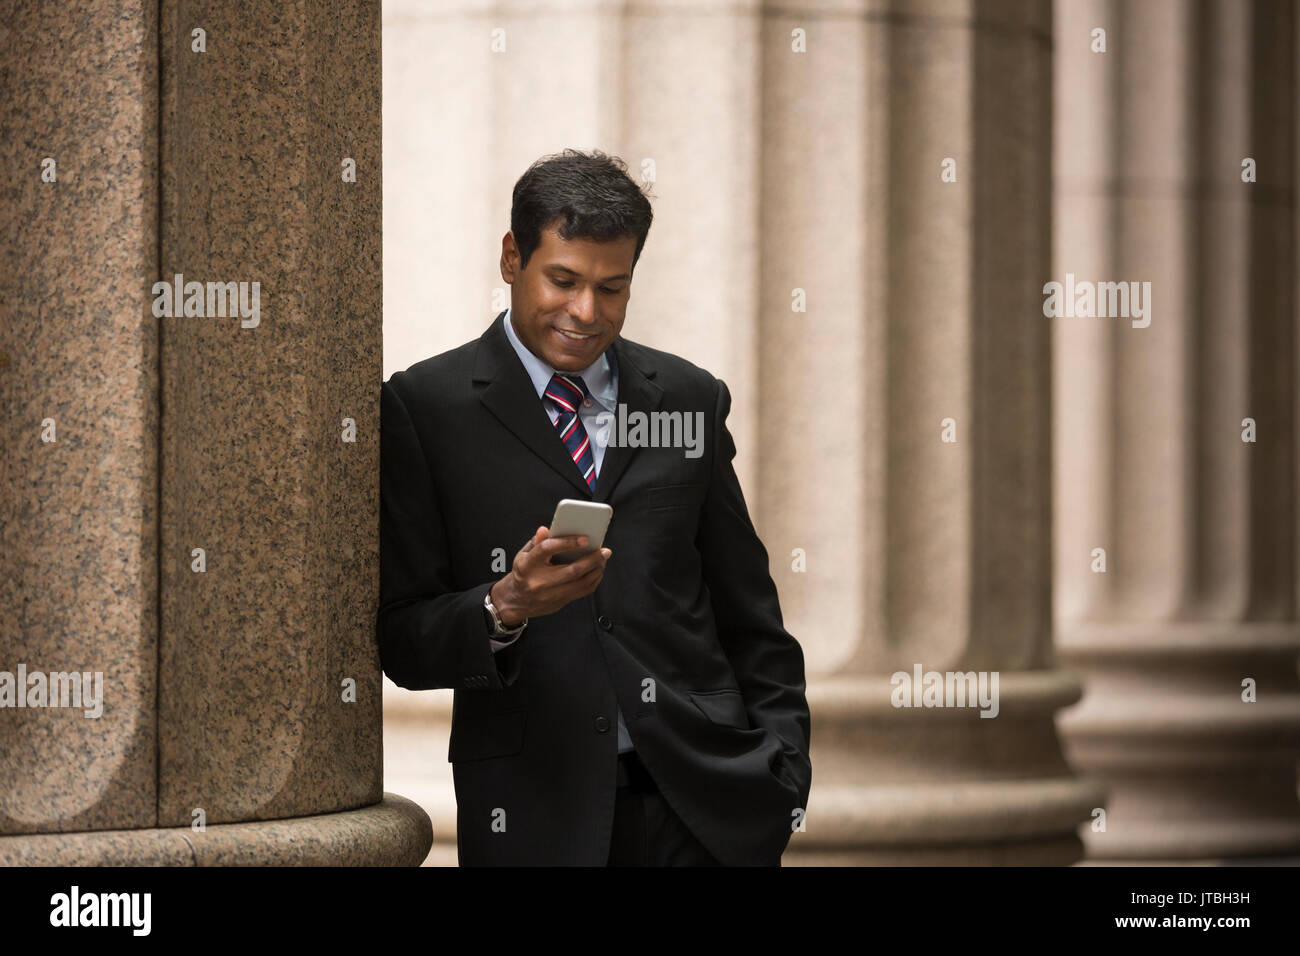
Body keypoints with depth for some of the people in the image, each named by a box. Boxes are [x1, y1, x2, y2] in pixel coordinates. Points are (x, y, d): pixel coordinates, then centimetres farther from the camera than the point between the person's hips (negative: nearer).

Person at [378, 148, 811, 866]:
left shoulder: (691, 400, 11)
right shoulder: (423, 408, 1)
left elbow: (748, 614, 15)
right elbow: (401, 642, -2)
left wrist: (783, 768, 7)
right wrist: (504, 609, -20)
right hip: (534, 811, -2)